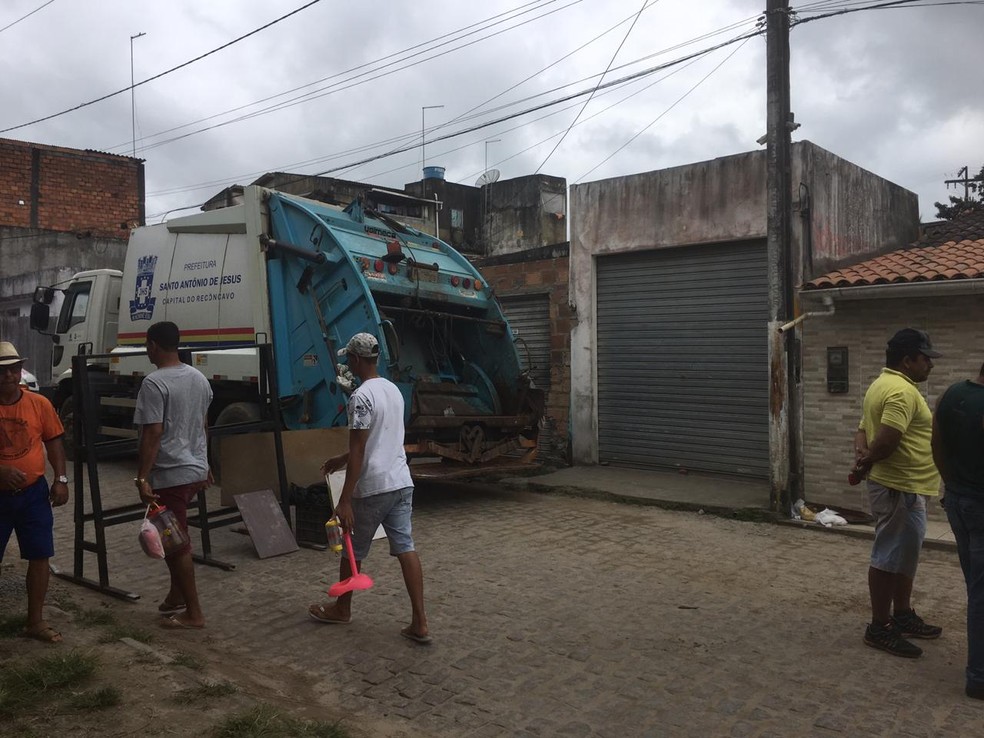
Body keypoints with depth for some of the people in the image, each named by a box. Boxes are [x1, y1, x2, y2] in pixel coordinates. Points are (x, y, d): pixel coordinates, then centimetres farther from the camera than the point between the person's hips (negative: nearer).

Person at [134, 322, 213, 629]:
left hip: (170, 475, -8)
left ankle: (193, 613, 7)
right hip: (196, 470, 9)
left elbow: (153, 433, -21)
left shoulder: (154, 383, -16)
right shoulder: (198, 378, 9)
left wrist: (142, 478, -19)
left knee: (176, 544, 0)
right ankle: (176, 597, 32)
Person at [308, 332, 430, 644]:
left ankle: (342, 608, 33)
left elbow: (358, 452, -19)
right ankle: (419, 622, 3)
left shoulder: (361, 397, -15)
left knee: (353, 550, 13)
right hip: (401, 483, 8)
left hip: (372, 488, -7)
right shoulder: (393, 390, 12)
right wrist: (342, 459, 33)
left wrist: (344, 500, -18)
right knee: (406, 548, 5)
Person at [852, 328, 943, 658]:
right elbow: (887, 440, -29)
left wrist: (861, 453, -6)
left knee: (904, 555, 19)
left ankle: (903, 616, 32)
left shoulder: (883, 384, 14)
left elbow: (863, 429, 14)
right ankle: (879, 627, 8)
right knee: (890, 557, -2)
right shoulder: (902, 391, -20)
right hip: (900, 489, -11)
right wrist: (868, 461, -11)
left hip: (901, 487, 11)